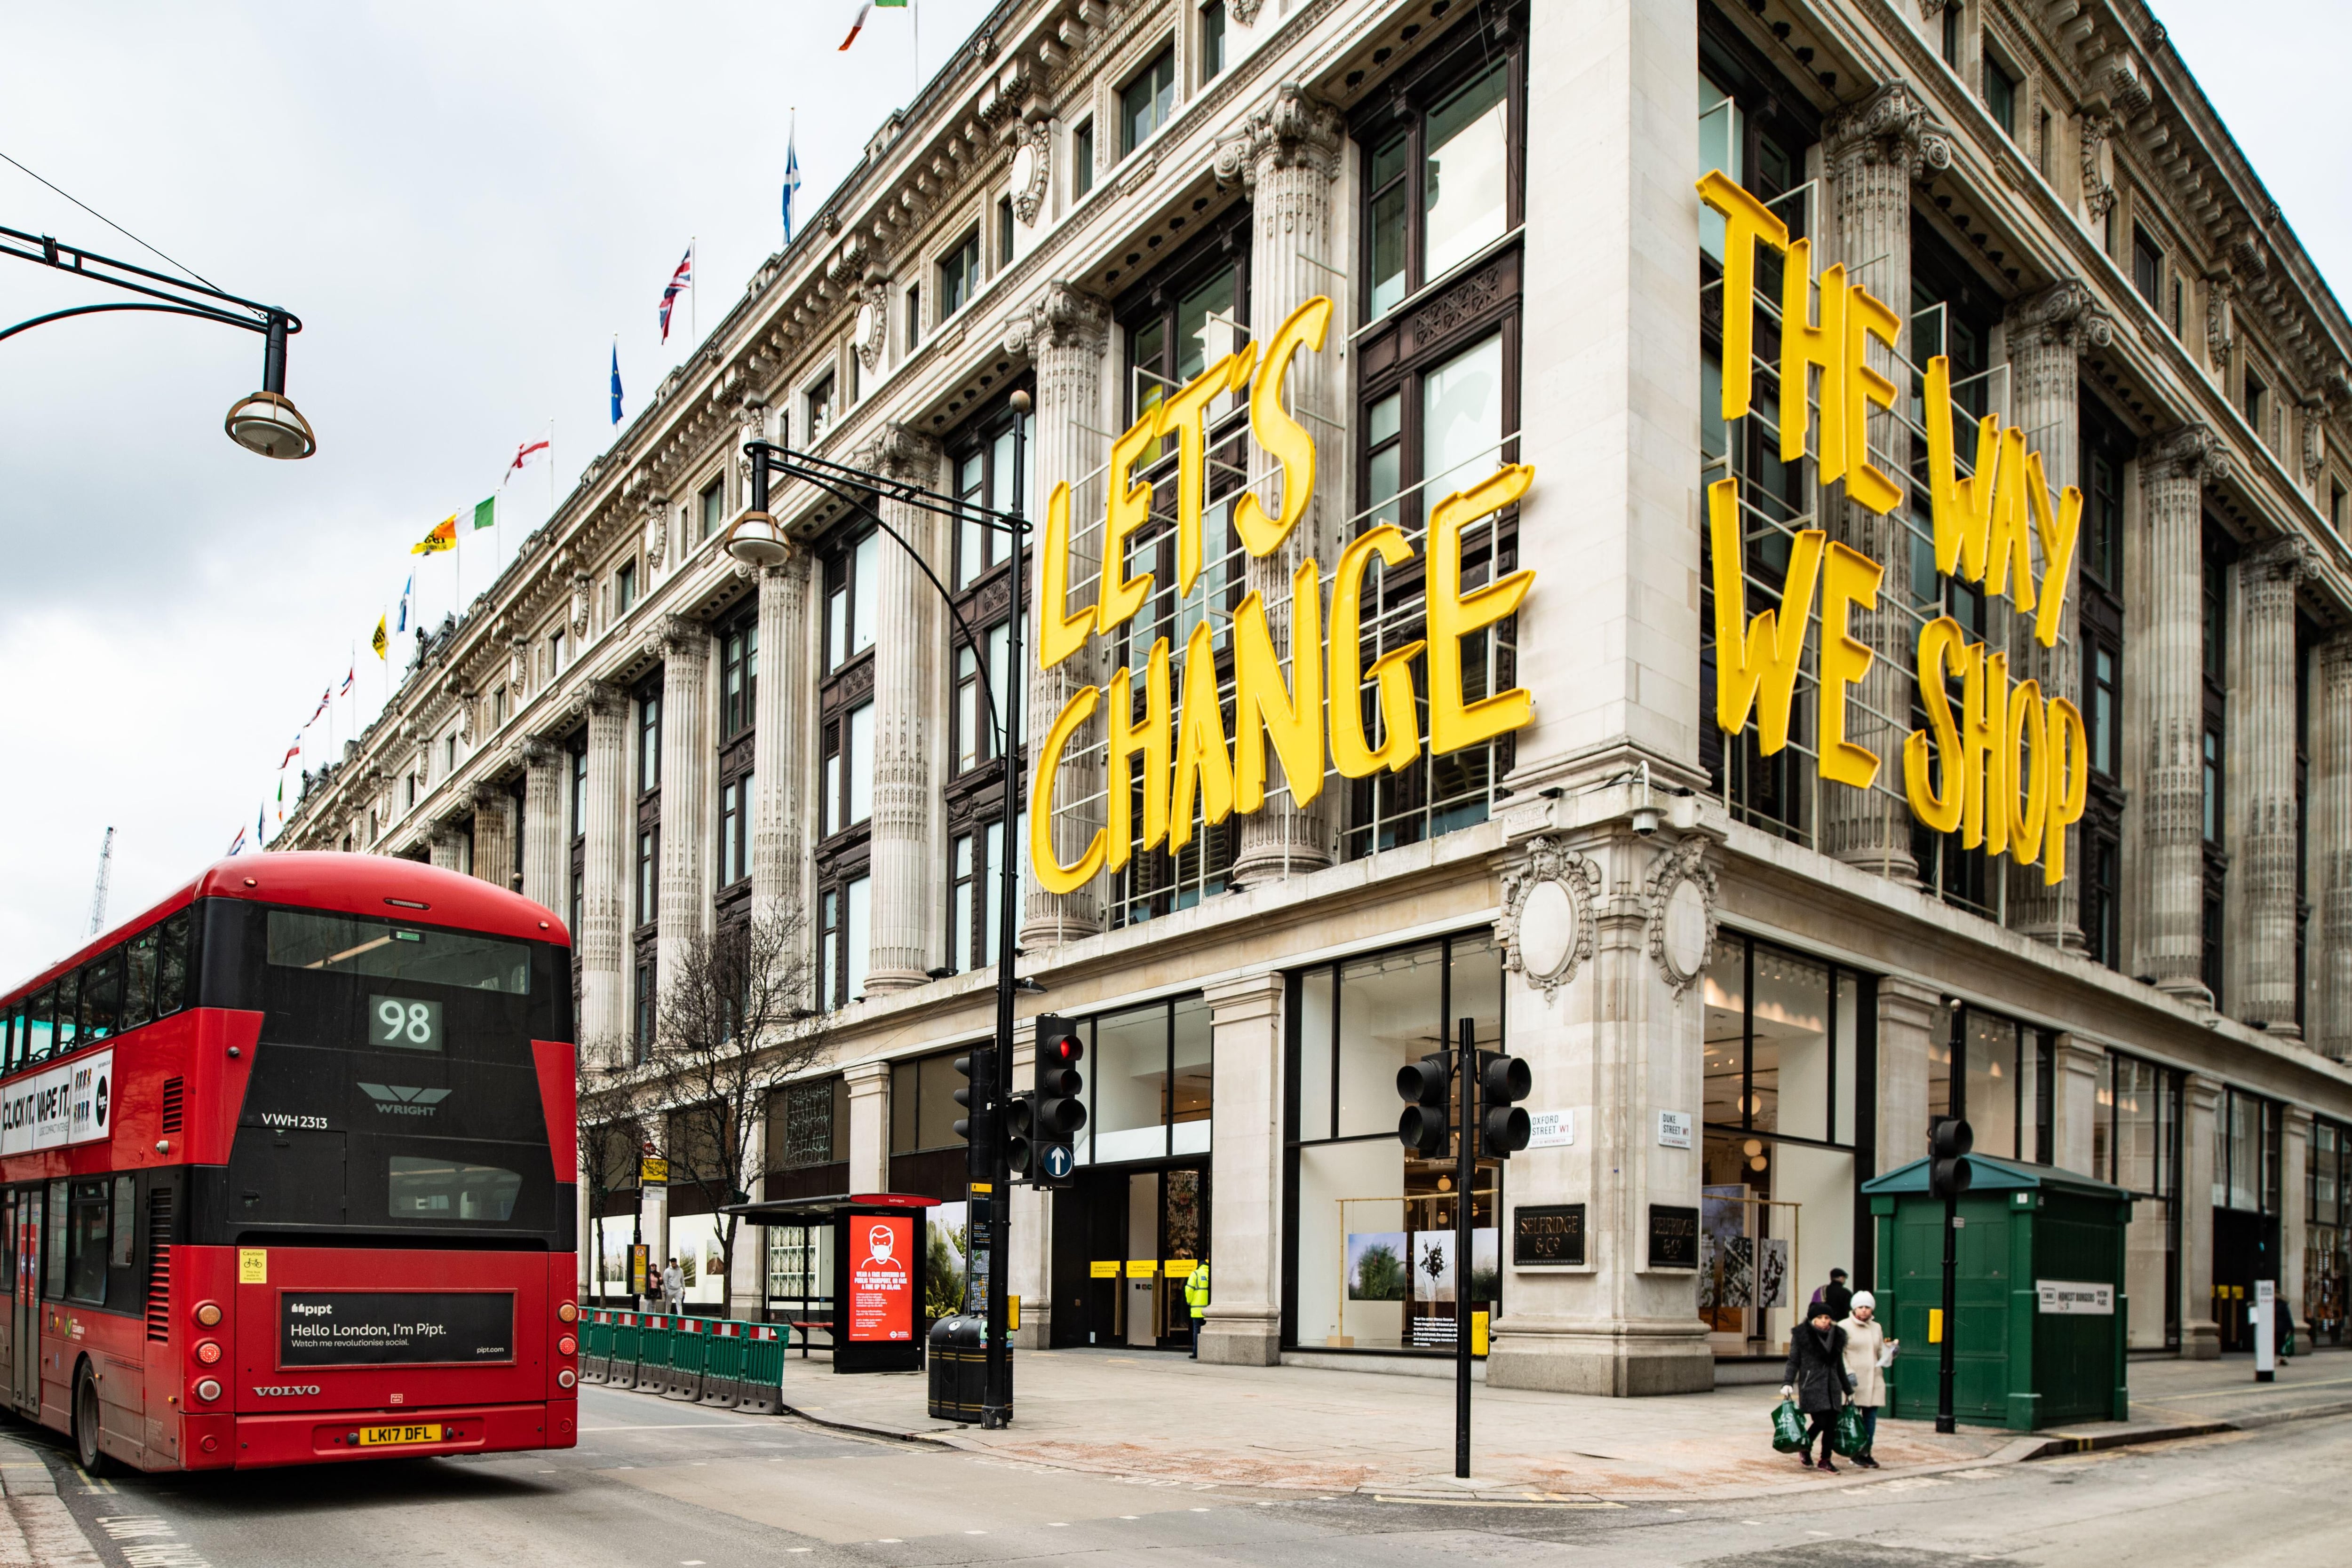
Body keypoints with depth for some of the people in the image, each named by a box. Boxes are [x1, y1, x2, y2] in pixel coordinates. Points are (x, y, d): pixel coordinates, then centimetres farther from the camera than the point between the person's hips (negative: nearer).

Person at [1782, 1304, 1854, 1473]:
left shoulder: (1837, 1336, 13)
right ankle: (1805, 1449, 14)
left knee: (1831, 1425, 1)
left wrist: (1848, 1389, 24)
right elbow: (1793, 1362, 0)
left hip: (1832, 1387, 5)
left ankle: (1825, 1460, 14)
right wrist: (1787, 1383, -12)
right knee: (1820, 1422, -13)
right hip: (1812, 1387, -5)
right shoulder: (1801, 1335, -1)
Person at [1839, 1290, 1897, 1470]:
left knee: (1871, 1417, 5)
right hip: (1854, 1380, -5)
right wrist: (1848, 1372, -18)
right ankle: (1855, 1452, 5)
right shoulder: (1844, 1327, -2)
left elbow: (1881, 1353, 18)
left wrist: (1891, 1350, -3)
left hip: (1874, 1379, 5)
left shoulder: (1877, 1328, 15)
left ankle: (1866, 1452, 14)